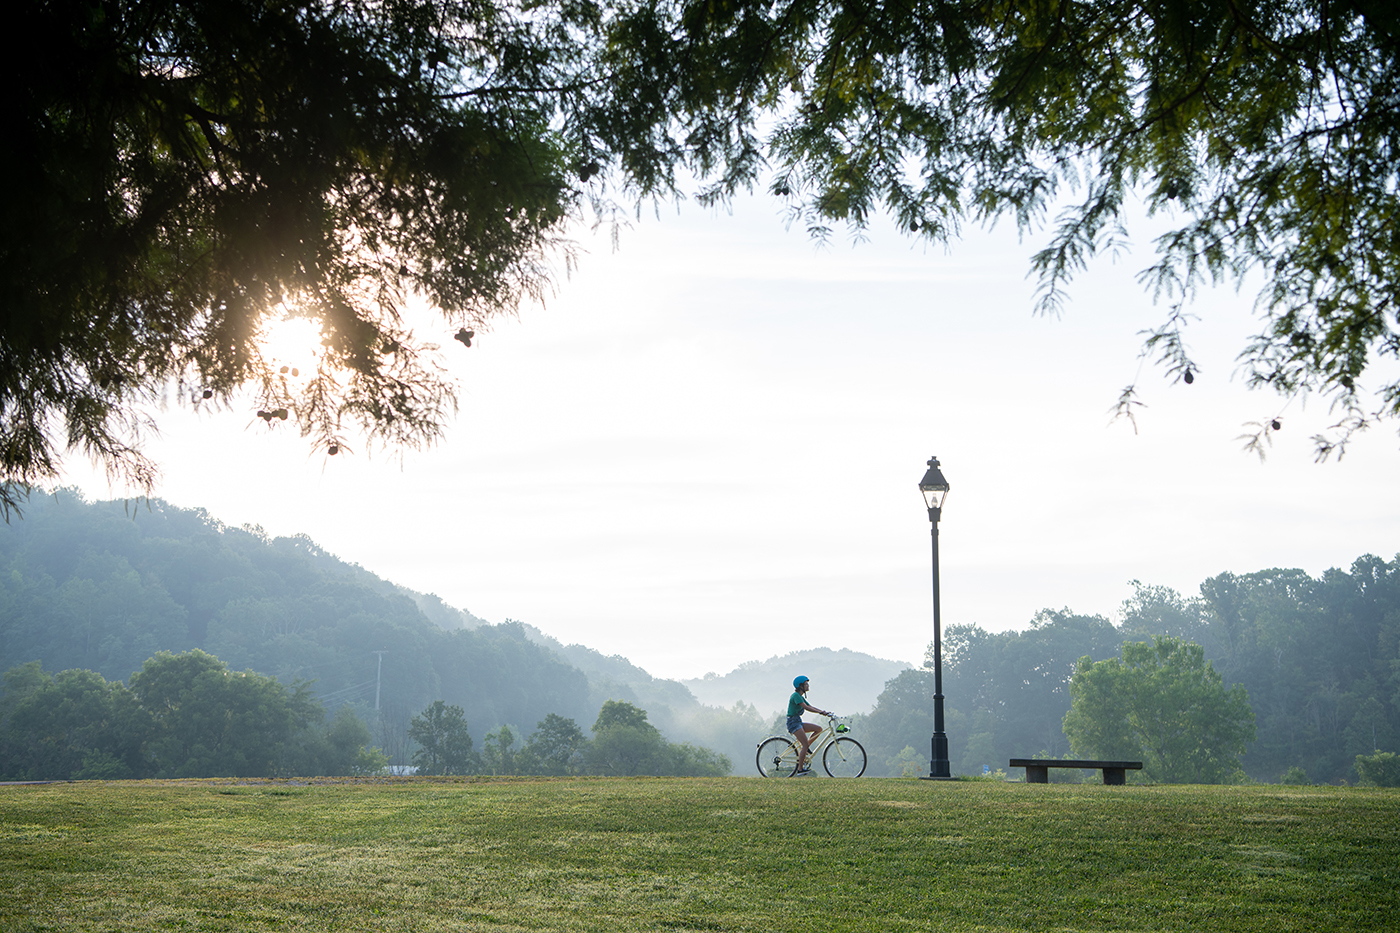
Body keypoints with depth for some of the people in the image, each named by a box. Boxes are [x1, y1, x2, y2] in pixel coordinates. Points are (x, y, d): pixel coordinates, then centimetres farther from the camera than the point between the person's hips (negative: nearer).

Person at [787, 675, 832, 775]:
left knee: (818, 729, 1)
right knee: (806, 744, -15)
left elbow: (810, 706, 17)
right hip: (793, 722, -10)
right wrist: (820, 712, -28)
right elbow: (806, 707, -25)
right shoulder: (796, 696, -14)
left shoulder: (800, 696, 18)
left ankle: (803, 751, 6)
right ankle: (800, 769, -10)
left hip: (798, 722, 10)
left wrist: (823, 712, 6)